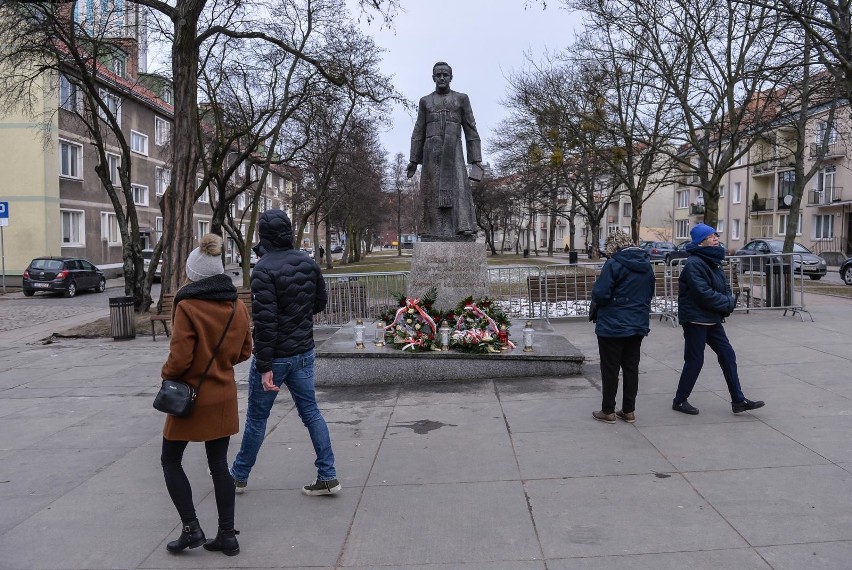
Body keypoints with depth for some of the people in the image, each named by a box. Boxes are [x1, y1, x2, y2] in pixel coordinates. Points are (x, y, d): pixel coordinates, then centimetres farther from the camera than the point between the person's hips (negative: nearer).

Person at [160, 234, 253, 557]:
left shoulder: (187, 307, -18)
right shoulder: (237, 306, -1)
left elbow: (180, 358, -18)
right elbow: (244, 351, 8)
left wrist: (167, 374, 2)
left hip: (191, 396, -5)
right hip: (223, 397, 5)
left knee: (170, 461, 14)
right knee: (219, 466, 13)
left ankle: (191, 529, 11)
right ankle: (227, 535, 17)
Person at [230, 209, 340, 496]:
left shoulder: (264, 269, -19)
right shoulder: (308, 262, 1)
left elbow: (265, 321, -23)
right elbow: (320, 303, 12)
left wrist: (264, 367, -21)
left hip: (274, 356, -6)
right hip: (304, 352, 6)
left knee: (256, 418, 10)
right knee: (311, 412, 12)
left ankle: (239, 476, 27)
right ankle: (327, 476, 12)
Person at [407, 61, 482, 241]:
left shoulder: (461, 98, 12)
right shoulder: (425, 101, 17)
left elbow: (471, 130, 8)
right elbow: (418, 133, 15)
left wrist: (476, 159, 0)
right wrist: (413, 160, 7)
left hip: (453, 151, -2)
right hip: (431, 152, 2)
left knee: (458, 188, -17)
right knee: (433, 192, -4)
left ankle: (464, 231, -26)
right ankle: (434, 234, -3)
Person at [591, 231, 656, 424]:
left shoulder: (614, 264, -16)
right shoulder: (646, 265, 7)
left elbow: (600, 295, -19)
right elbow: (649, 294, 16)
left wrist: (596, 299, 2)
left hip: (612, 326, -6)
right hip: (638, 326, 6)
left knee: (610, 369, 3)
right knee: (631, 368, 13)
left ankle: (608, 411, 10)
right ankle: (629, 411, 18)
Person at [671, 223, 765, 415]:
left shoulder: (714, 260, 11)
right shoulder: (694, 263, -19)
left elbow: (725, 287, 15)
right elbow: (704, 294, -24)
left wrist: (728, 301, -6)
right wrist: (728, 303, -12)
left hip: (712, 319, 9)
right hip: (695, 319, -9)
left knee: (728, 356, 8)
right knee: (695, 361, -1)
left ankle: (738, 401, 16)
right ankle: (679, 401, 13)